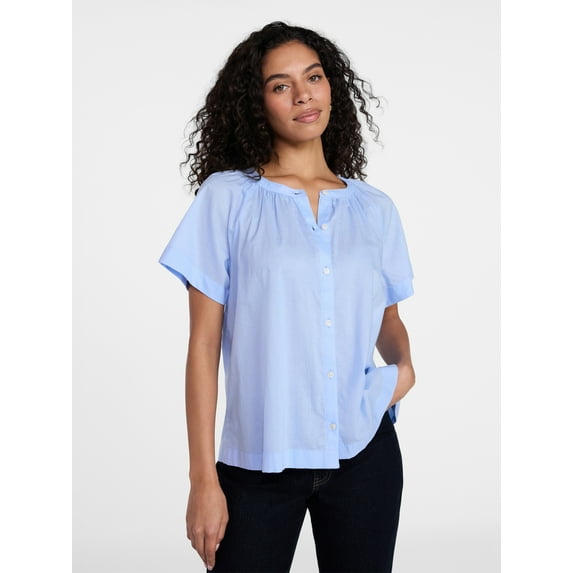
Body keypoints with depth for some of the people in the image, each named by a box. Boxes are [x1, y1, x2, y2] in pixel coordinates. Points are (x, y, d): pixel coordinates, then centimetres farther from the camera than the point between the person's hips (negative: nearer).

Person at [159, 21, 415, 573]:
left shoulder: (374, 209, 8)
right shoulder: (228, 197, -2)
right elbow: (204, 345, -3)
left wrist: (403, 362, -3)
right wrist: (203, 479, -7)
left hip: (365, 451, 3)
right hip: (259, 460, -2)